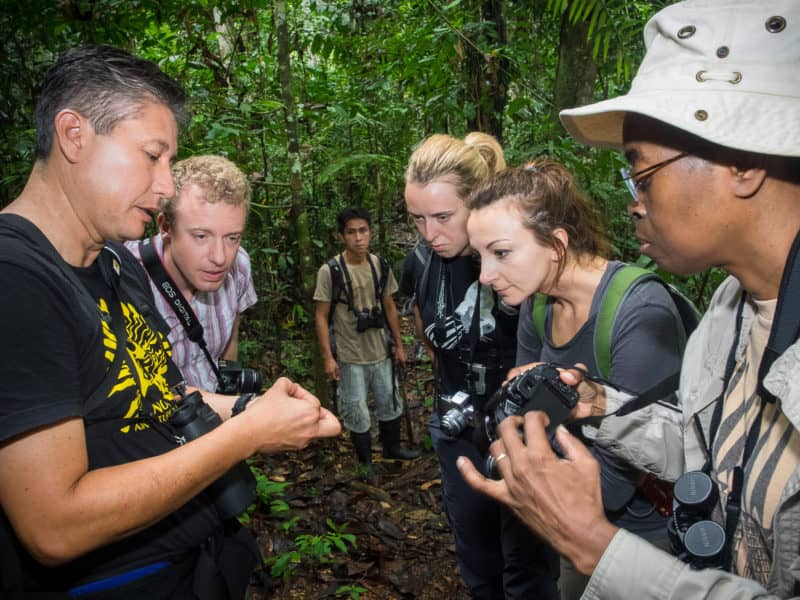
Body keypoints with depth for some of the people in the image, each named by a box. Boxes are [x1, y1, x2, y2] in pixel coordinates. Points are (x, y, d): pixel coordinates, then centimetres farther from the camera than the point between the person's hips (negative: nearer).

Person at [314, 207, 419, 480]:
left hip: (380, 352, 5)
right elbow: (321, 316, -12)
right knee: (356, 412, 8)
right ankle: (365, 462, 30)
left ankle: (392, 447, 44)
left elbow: (389, 307, 8)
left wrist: (399, 345, 10)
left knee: (390, 403, 20)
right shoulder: (330, 271, -15)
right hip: (350, 357, -4)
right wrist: (328, 357, -15)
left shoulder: (380, 265, -1)